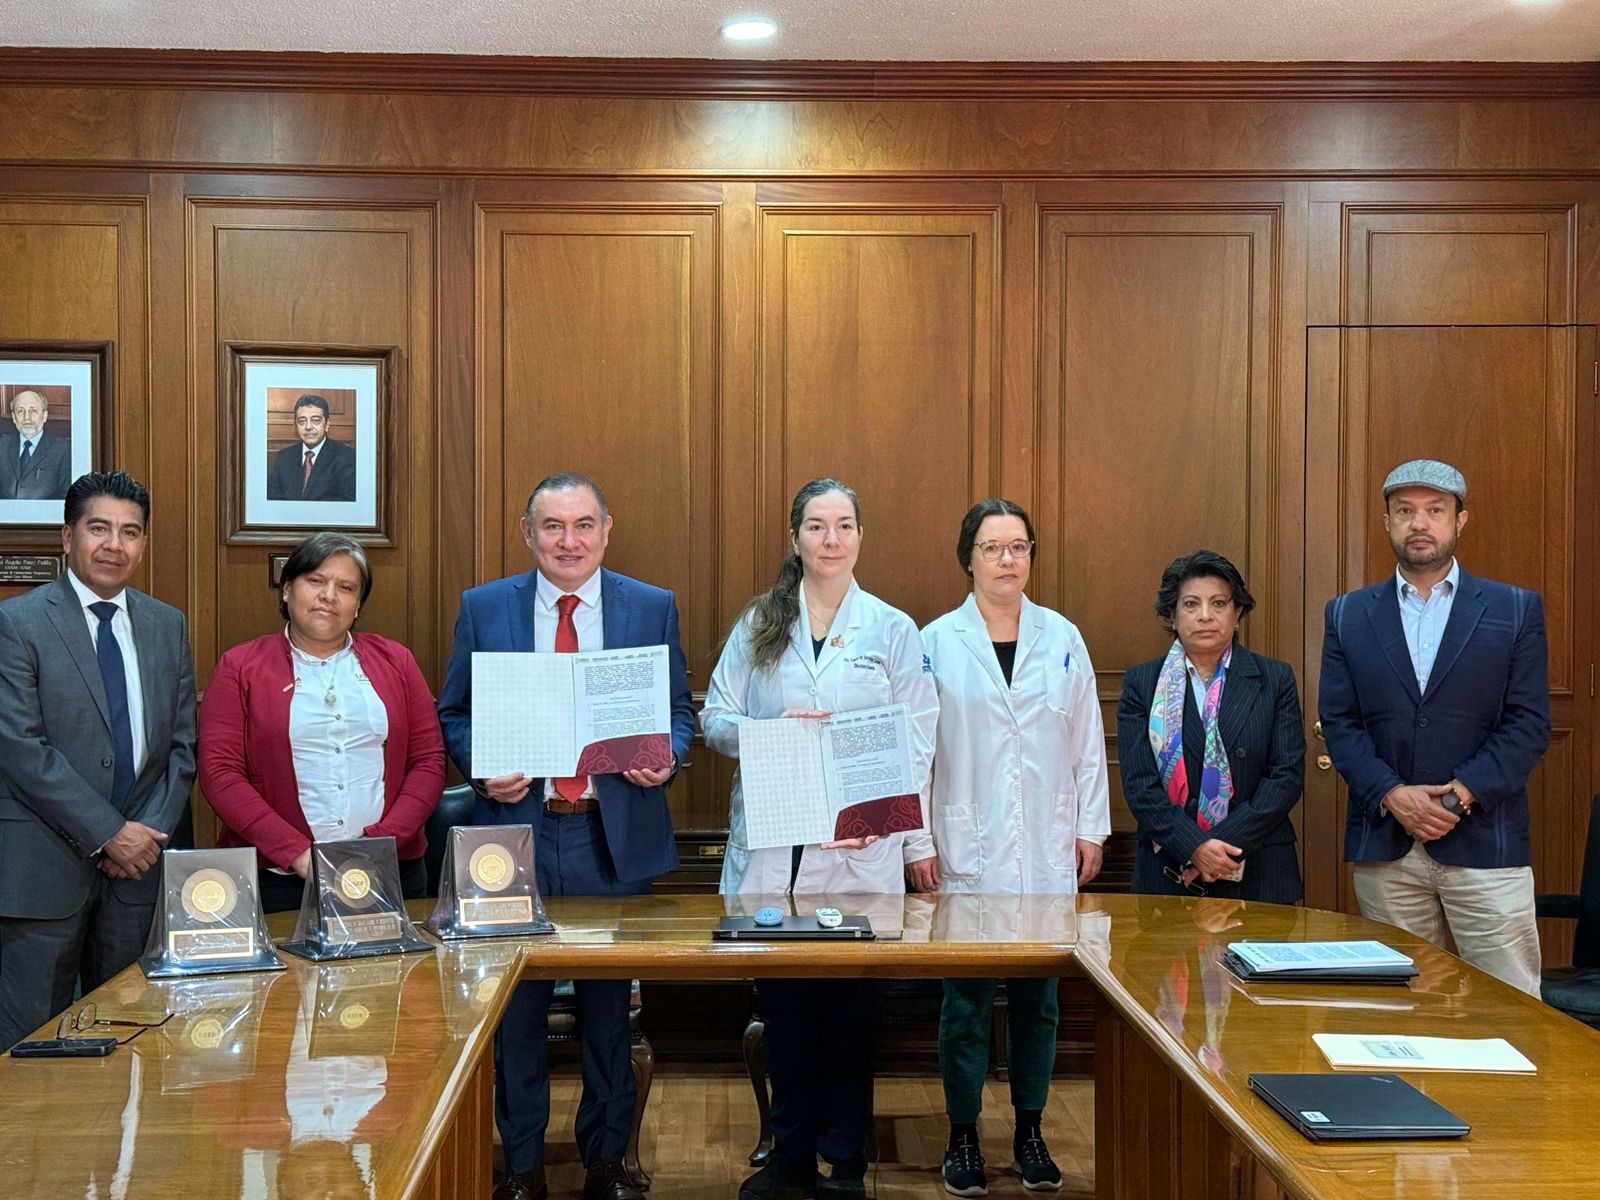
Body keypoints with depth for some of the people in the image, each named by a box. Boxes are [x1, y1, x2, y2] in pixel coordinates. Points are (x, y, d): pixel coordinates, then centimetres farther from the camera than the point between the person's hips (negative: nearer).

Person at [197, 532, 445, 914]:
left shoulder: (395, 662, 11)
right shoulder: (240, 667, 4)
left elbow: (429, 761, 5)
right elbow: (219, 771, -5)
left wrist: (380, 841, -10)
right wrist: (298, 853, -14)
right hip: (277, 879, -2)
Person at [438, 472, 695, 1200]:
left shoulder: (652, 608, 3)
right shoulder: (483, 608, 3)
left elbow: (680, 709, 8)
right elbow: (453, 714, 7)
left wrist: (667, 756, -12)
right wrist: (482, 770, -12)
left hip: (615, 836, 0)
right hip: (516, 831, 0)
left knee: (609, 1009, 11)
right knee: (517, 1009, 8)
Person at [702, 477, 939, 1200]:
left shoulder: (892, 630, 6)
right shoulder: (757, 625, 9)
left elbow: (916, 744, 3)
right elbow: (714, 720, 6)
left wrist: (915, 841, -5)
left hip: (859, 851, -1)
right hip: (771, 846, 1)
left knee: (849, 1005, 3)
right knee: (782, 1003, 6)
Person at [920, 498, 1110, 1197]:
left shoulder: (1063, 639, 7)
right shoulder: (938, 642, 0)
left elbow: (1087, 743, 9)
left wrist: (1091, 829, 7)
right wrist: (918, 838, -3)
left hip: (1047, 854, 2)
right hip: (968, 851, -2)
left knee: (1038, 996, 8)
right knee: (966, 998, 3)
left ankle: (1030, 1131, 21)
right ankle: (963, 1134, 16)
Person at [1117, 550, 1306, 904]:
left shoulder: (1275, 680, 5)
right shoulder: (1141, 684, 4)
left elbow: (1288, 776, -2)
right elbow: (1139, 784, -4)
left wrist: (1225, 843, -13)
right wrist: (1194, 848, -17)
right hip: (1167, 874, 0)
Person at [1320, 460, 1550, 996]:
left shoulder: (1515, 609, 6)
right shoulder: (1348, 615, 10)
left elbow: (1529, 723, -1)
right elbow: (1338, 723, 3)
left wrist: (1463, 792, -13)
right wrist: (1392, 795, -11)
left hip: (1485, 845, -1)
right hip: (1385, 849, 2)